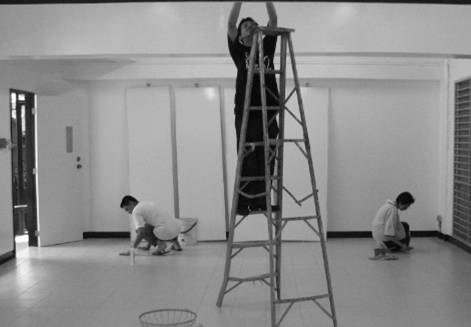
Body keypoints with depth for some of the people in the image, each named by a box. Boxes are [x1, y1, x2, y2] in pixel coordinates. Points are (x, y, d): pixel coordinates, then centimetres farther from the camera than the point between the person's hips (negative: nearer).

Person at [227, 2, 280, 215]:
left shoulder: (267, 46, 16)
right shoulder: (238, 50, 9)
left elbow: (273, 20, 8)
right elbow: (230, 24, -2)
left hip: (269, 112, 3)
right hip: (246, 113, -3)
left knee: (266, 160, 4)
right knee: (247, 160, -2)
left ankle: (261, 201, 11)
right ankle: (243, 203, 4)